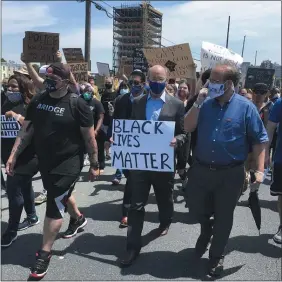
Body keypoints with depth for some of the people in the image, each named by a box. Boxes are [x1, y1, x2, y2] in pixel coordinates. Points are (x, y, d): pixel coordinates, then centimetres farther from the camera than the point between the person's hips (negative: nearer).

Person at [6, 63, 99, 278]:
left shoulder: (77, 104, -14)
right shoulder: (37, 101, 2)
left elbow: (89, 138, -11)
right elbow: (26, 132, 6)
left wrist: (94, 165, -9)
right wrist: (13, 156, 1)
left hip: (69, 162, -6)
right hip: (45, 161, 6)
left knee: (54, 205, -4)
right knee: (61, 195, 25)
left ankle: (45, 253, 12)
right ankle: (78, 218, 54)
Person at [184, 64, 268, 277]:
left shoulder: (245, 107, -8)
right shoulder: (206, 104, 2)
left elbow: (260, 140, -6)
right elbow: (188, 127, -3)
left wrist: (259, 170, -12)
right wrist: (198, 103, -12)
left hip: (230, 174, -3)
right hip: (201, 169, 3)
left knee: (223, 218, 11)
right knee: (195, 209, 13)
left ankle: (216, 257, 32)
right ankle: (207, 228, 48)